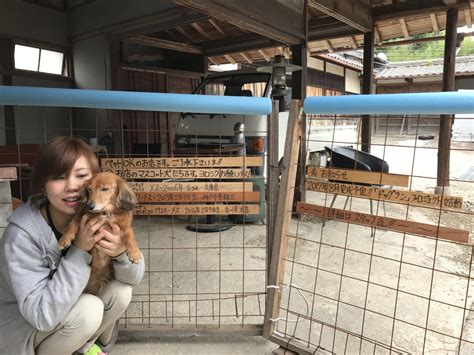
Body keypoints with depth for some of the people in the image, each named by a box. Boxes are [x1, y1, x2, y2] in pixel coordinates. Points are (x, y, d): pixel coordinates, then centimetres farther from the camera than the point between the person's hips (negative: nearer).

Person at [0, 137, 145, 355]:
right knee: (89, 309, -28)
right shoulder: (22, 233, -30)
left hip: (69, 309, 5)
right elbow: (41, 314, -33)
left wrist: (122, 251, -35)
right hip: (21, 327, -4)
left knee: (121, 291, -18)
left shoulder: (97, 216, -16)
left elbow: (134, 279, -13)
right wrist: (80, 250, -38)